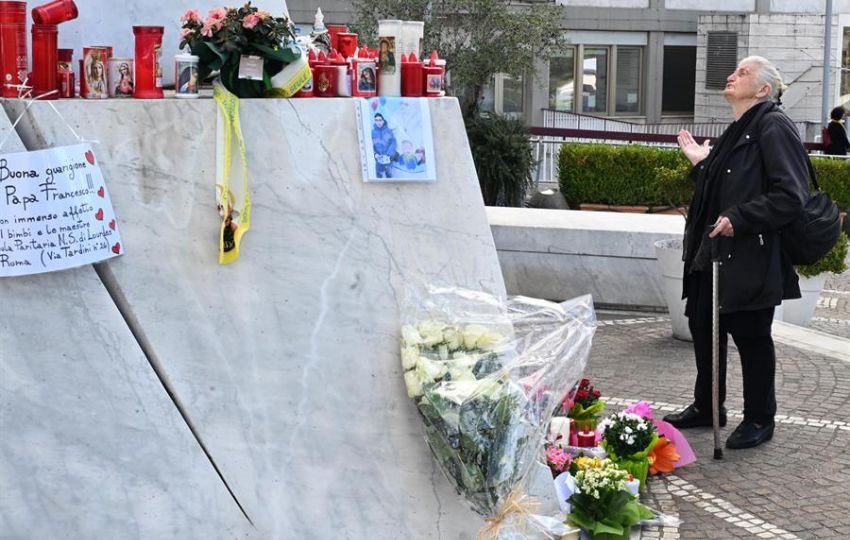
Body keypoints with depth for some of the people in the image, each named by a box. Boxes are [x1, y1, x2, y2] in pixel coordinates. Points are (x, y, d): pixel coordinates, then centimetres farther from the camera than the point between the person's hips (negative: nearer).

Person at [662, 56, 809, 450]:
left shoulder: (774, 128, -13)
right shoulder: (735, 133, 15)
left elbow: (789, 195, -21)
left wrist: (738, 219, -23)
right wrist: (701, 163, 10)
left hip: (751, 258, -9)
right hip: (713, 254, 9)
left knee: (750, 334, 2)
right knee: (703, 326, 15)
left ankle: (759, 420, 17)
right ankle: (706, 408, 30)